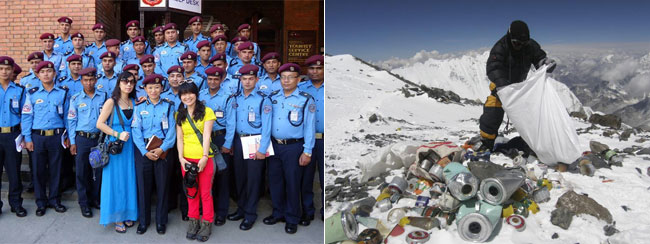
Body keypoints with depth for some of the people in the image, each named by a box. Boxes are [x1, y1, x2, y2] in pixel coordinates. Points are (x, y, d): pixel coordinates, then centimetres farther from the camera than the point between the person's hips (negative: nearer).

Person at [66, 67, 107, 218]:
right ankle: (84, 203, 14)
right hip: (82, 139, -1)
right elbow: (72, 121, 4)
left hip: (99, 138, 1)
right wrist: (72, 142, 0)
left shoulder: (104, 97, 5)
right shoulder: (76, 99, 3)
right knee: (82, 171, 4)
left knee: (98, 171, 7)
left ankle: (95, 199, 21)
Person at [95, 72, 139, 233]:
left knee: (129, 180, 9)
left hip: (130, 145, 4)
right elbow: (100, 124, -8)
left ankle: (127, 214, 22)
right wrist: (118, 135, -15)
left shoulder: (134, 102, 9)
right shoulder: (112, 102, -3)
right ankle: (117, 217, 11)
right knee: (116, 181, 1)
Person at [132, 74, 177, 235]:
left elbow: (172, 131, -3)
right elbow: (136, 131, -2)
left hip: (162, 150, 0)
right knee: (143, 185, 5)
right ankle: (143, 220, 20)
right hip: (143, 150, 1)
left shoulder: (168, 107, 4)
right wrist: (145, 152, -12)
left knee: (162, 185, 4)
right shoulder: (139, 108, 6)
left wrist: (161, 149, -15)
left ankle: (161, 221, 18)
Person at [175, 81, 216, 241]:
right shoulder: (179, 115, 11)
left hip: (204, 158, -3)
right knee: (191, 192, 12)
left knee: (205, 193, 2)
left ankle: (206, 224, 14)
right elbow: (179, 138, 5)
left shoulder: (207, 112, -1)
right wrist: (181, 158, -7)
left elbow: (206, 135, -9)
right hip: (186, 159, 4)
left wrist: (204, 157, -16)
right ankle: (193, 221, 24)